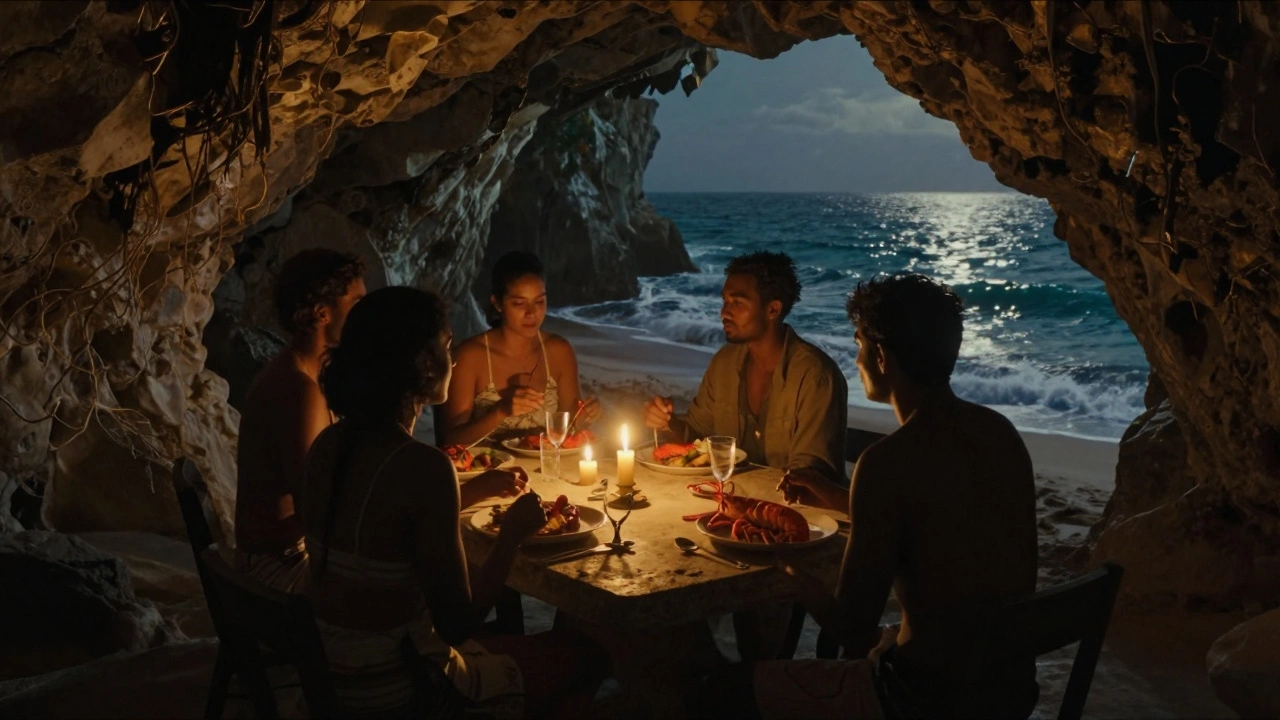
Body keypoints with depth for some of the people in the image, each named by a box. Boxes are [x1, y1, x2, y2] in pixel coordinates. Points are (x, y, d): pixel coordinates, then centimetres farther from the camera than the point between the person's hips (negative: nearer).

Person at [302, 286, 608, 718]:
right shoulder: (422, 465, -26)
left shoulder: (331, 443, -2)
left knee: (506, 632, 32)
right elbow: (458, 625, -21)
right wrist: (512, 534, -9)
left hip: (339, 673, 8)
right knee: (583, 655, 15)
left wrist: (474, 490, 14)